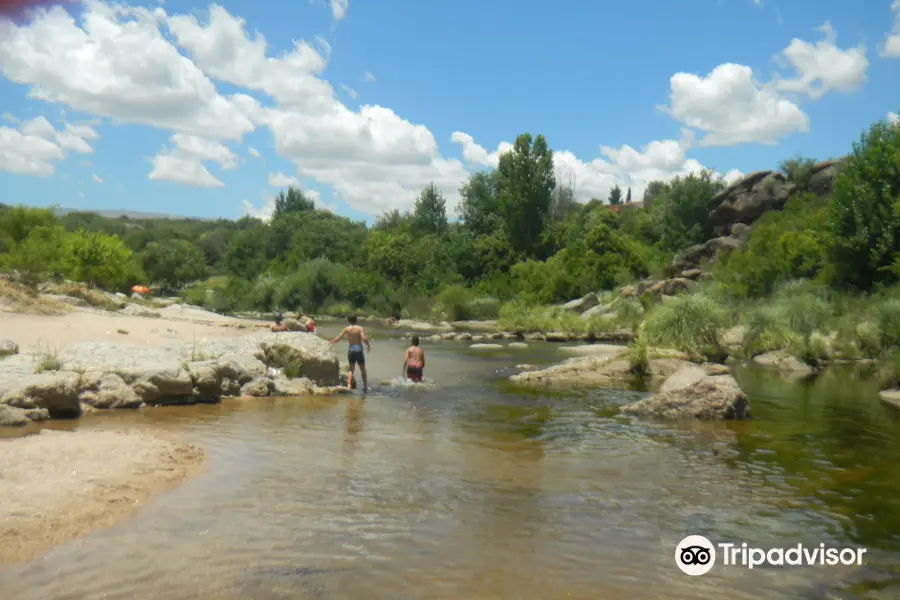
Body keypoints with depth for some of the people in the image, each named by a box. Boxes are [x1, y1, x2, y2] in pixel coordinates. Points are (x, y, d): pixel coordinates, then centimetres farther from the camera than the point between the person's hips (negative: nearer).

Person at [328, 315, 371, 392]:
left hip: (351, 350, 2)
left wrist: (330, 342, 20)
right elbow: (364, 338, -17)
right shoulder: (359, 328, -5)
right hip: (359, 349, -2)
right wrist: (368, 345, 1)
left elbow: (338, 339, 4)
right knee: (362, 369, 11)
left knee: (351, 369, 10)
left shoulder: (346, 329, 2)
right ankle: (365, 386, 12)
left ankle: (349, 385, -10)